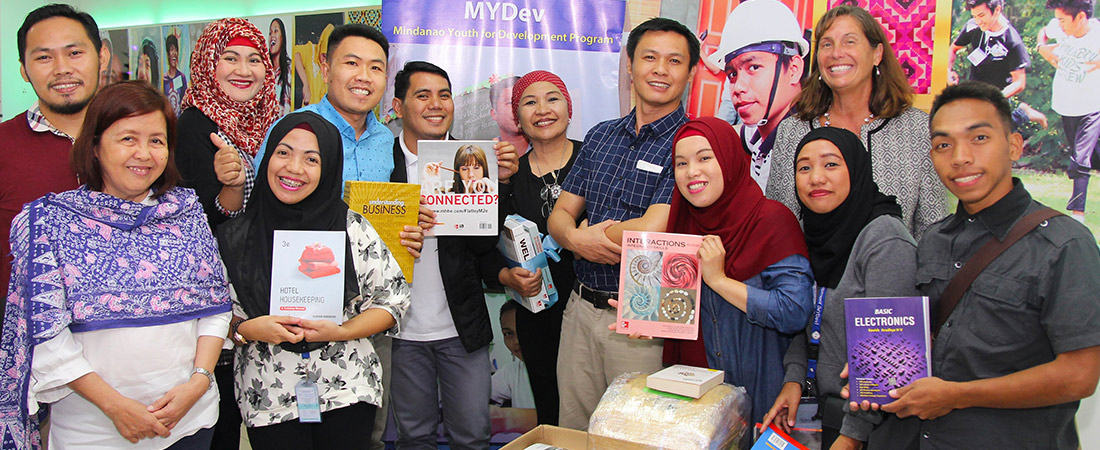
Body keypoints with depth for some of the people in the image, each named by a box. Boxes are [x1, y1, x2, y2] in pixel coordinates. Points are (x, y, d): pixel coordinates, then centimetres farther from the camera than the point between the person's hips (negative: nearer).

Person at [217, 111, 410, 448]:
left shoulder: (352, 228, -3)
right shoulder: (236, 237, -3)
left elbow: (394, 299, -2)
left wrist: (340, 332, -15)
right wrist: (247, 329, -17)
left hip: (347, 393, 0)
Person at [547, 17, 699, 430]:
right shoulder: (601, 136, 9)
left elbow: (650, 231, -21)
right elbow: (560, 216, 9)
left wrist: (587, 233, -5)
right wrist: (576, 238, -14)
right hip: (581, 307, 6)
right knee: (572, 432, 18)